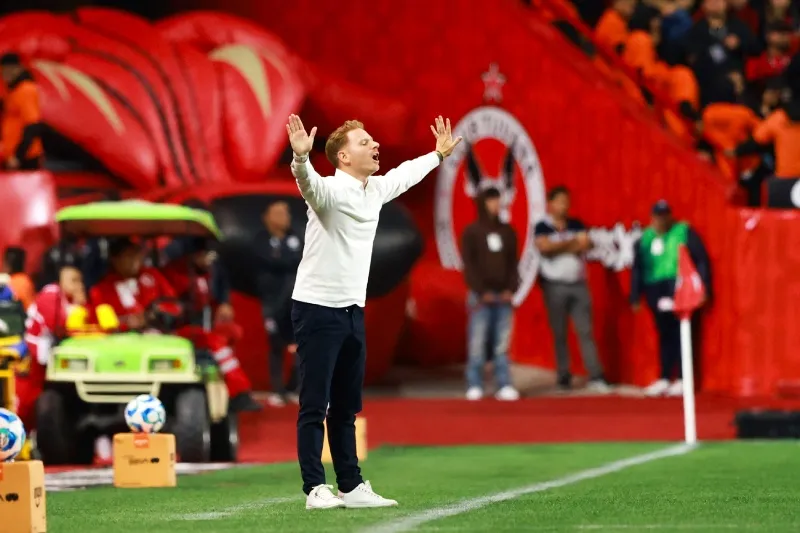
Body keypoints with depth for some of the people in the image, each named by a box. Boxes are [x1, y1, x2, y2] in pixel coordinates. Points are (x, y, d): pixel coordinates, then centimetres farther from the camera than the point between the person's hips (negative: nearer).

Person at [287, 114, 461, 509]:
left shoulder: (376, 189, 9)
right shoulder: (330, 189, -15)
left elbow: (404, 174, 31)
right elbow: (307, 182, -38)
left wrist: (439, 154, 42)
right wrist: (300, 156, -58)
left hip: (353, 312, 8)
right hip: (317, 309, -8)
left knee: (346, 408, 11)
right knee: (314, 405, -5)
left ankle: (351, 487, 15)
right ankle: (316, 489, -4)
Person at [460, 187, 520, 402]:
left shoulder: (507, 231, 14)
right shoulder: (472, 232, 2)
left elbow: (513, 263, 12)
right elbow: (469, 264, -3)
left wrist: (511, 289, -2)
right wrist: (482, 292, -11)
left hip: (504, 296, 3)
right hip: (481, 297, -3)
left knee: (502, 344, 0)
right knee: (477, 343, -5)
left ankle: (504, 386, 0)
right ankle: (474, 386, -3)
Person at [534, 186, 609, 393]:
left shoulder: (576, 225, 12)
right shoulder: (542, 227, 1)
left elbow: (587, 244, -1)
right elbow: (545, 247, -15)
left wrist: (560, 248, -10)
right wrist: (574, 242, -7)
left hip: (578, 284, 3)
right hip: (555, 286, -3)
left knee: (586, 331, -3)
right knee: (559, 334, 2)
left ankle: (596, 377, -7)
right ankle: (563, 376, 7)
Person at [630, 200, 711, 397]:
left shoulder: (684, 233, 0)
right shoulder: (645, 238, 13)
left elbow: (702, 261, 0)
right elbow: (638, 269, 17)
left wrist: (703, 290, -5)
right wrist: (635, 297, 15)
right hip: (655, 291, 4)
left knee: (681, 334, -5)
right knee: (664, 335, 8)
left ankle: (682, 379, -1)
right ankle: (664, 379, 13)